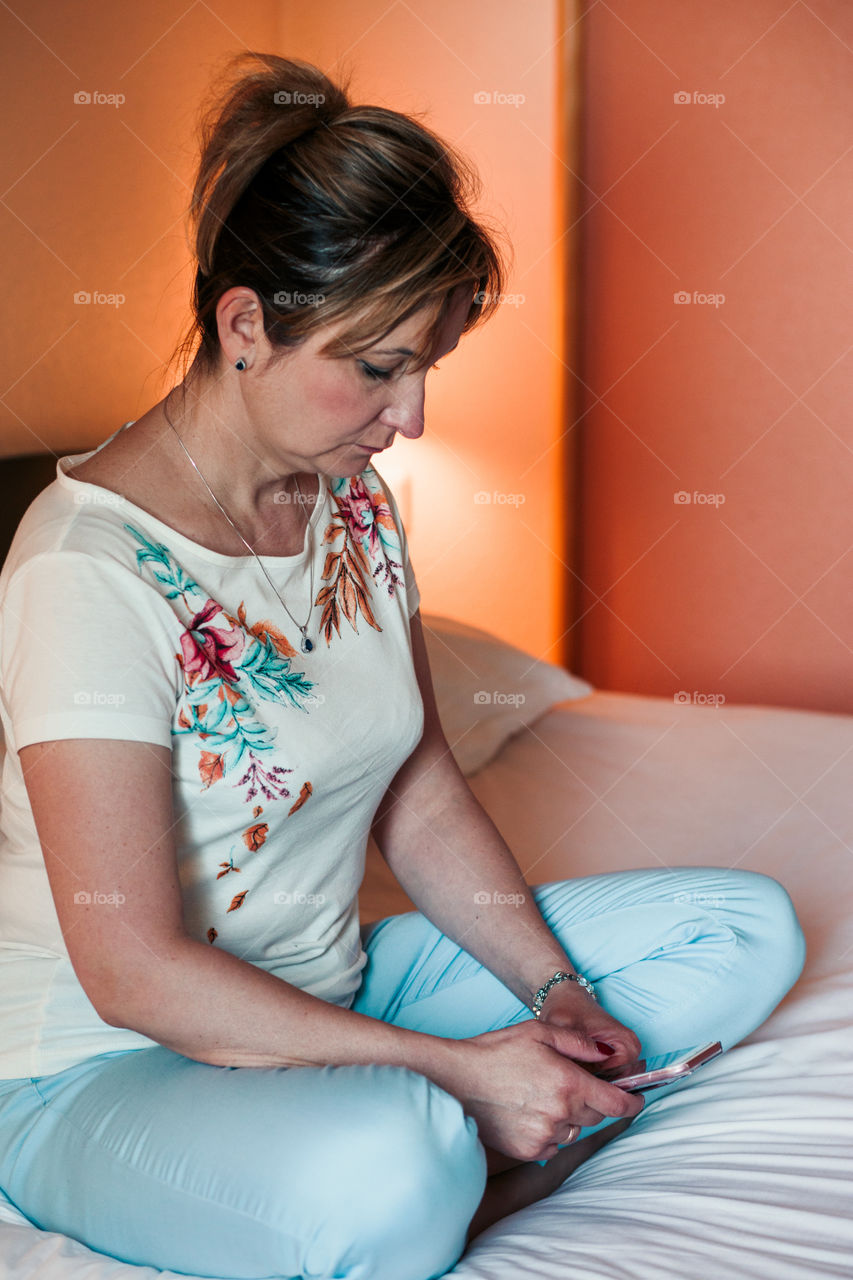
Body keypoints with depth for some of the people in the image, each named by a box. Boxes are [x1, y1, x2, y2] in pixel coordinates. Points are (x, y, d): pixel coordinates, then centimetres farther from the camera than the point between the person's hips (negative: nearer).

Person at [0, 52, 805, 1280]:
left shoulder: (355, 502, 2)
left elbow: (420, 790, 8)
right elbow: (132, 969, -24)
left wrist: (555, 990, -6)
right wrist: (457, 1068, -23)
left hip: (330, 1000, 8)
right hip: (108, 1071, -8)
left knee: (747, 926, 1)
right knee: (383, 1171, -42)